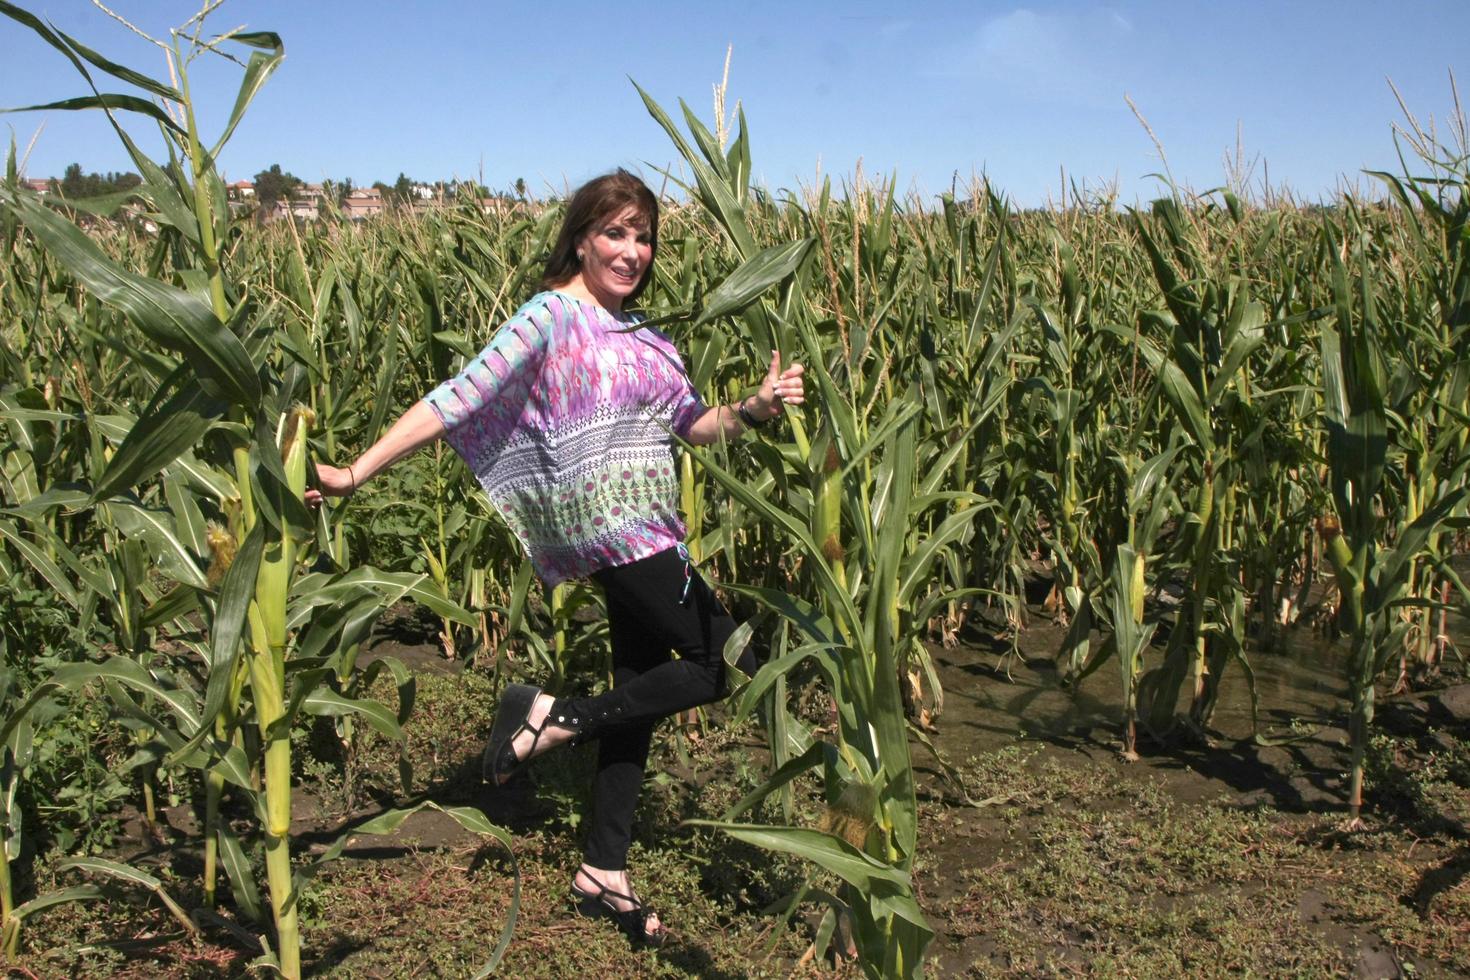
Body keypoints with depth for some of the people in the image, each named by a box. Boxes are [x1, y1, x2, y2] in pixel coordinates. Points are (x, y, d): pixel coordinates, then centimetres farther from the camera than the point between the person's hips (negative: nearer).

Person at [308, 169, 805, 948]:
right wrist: (356, 474, -18)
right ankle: (553, 717, -1)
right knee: (730, 665, -5)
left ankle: (604, 872, 23)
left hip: (647, 537, 8)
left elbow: (694, 425, 16)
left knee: (639, 694, 12)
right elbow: (458, 400, -14)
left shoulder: (642, 333, 14)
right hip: (611, 530, -8)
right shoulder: (552, 315, -9)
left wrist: (758, 407, -4)